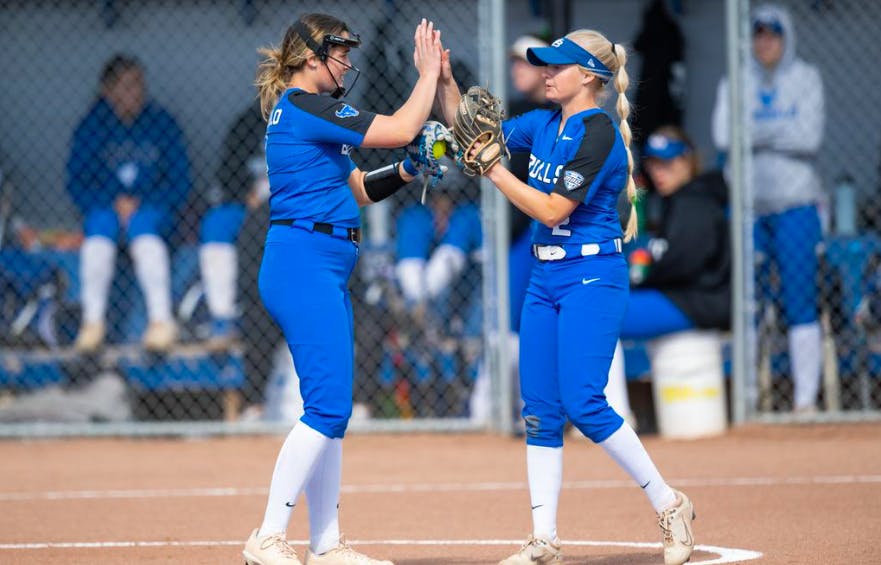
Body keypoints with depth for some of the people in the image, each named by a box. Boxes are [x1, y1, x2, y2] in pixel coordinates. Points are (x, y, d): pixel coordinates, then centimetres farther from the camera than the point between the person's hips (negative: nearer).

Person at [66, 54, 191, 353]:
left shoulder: (161, 123, 2)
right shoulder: (91, 127, 2)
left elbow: (180, 181, 1)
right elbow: (77, 181, 2)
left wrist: (140, 205, -13)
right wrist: (114, 203, -15)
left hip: (152, 208, -1)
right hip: (105, 205, 1)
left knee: (143, 225, -34)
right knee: (100, 225, -33)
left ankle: (161, 318, -44)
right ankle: (93, 321, -36)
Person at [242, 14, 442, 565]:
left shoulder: (308, 112, 19)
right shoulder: (304, 107, -12)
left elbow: (358, 190, 24)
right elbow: (402, 128, -14)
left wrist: (406, 171, 8)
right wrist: (429, 73, -2)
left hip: (326, 273, 11)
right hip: (304, 265, -11)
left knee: (331, 410, 11)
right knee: (327, 406, -13)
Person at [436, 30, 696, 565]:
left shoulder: (600, 133, -14)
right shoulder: (543, 124, 11)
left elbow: (553, 209, -18)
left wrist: (495, 171, -15)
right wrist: (445, 80, 4)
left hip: (593, 275, -8)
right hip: (547, 276, 9)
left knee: (583, 403, -16)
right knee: (540, 411, 4)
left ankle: (669, 505, -3)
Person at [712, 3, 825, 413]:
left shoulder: (805, 79, 5)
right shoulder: (735, 83, 10)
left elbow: (810, 137, -8)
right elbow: (723, 136, -6)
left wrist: (757, 130, -6)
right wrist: (780, 130, -9)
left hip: (794, 204, -2)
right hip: (746, 205, 2)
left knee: (800, 303, -6)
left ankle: (806, 398, -5)